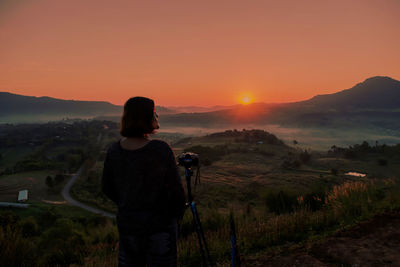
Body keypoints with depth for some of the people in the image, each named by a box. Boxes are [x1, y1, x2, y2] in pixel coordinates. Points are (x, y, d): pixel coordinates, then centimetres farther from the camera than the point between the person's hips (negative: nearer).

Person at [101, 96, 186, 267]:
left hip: (127, 223, 4)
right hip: (160, 223, -4)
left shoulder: (114, 150, -8)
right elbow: (175, 189, -14)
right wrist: (178, 214, 5)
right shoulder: (161, 150, -21)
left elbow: (107, 188, 4)